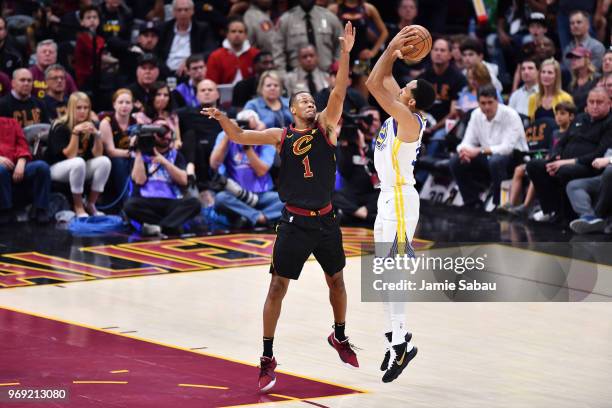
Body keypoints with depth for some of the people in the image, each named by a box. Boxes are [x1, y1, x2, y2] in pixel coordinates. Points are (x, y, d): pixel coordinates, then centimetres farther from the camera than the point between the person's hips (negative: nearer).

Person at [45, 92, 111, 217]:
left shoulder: (89, 126, 1)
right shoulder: (60, 127, -15)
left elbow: (97, 155, -6)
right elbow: (70, 156, -24)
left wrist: (97, 135, -21)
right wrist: (75, 132, -31)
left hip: (78, 169, 6)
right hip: (56, 168, -6)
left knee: (104, 161, -19)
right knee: (79, 162, -36)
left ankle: (91, 204, -11)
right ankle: (78, 207, -23)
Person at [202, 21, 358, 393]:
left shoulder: (325, 127, 3)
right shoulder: (282, 136, 0)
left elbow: (340, 92, -9)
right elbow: (239, 137, -4)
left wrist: (345, 53, -21)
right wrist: (222, 118, -24)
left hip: (326, 220, 2)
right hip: (295, 223, -2)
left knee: (336, 279, 16)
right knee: (278, 286, -5)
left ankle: (340, 337, 40)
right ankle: (268, 359, 0)